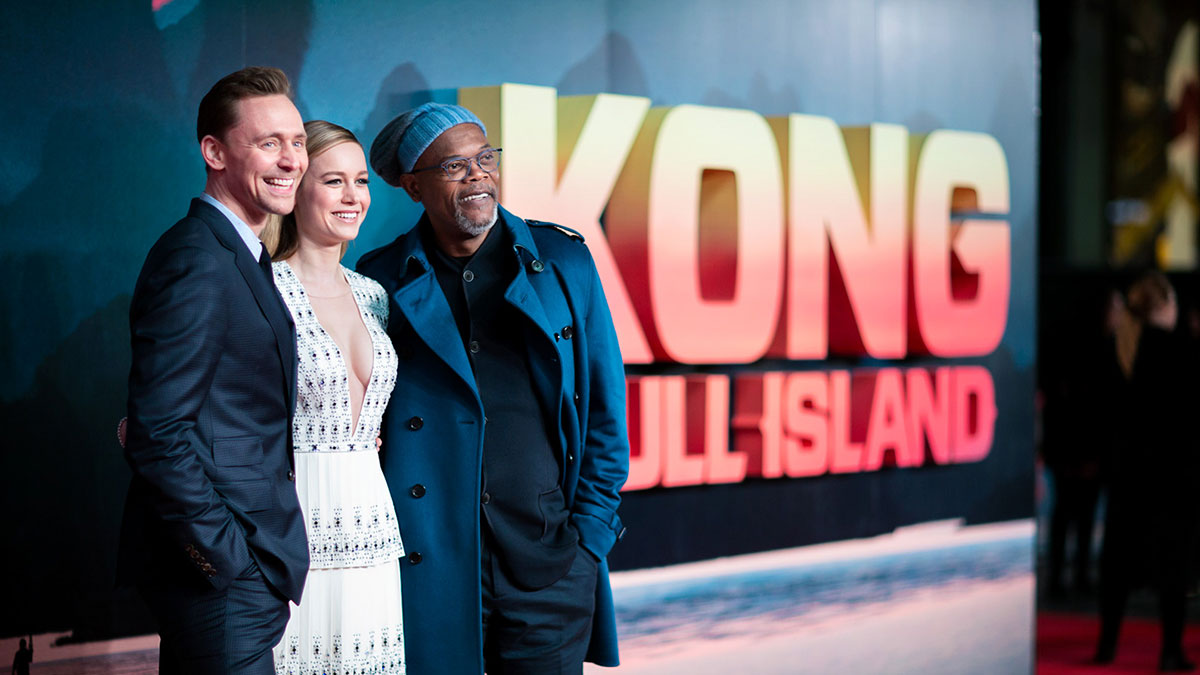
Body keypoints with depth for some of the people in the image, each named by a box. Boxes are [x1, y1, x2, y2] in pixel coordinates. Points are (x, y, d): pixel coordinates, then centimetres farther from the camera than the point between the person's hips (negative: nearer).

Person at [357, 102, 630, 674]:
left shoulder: (564, 262, 7)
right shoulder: (381, 282, 4)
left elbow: (606, 409, 10)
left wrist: (590, 531, 3)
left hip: (546, 564, 1)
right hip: (428, 571, -1)